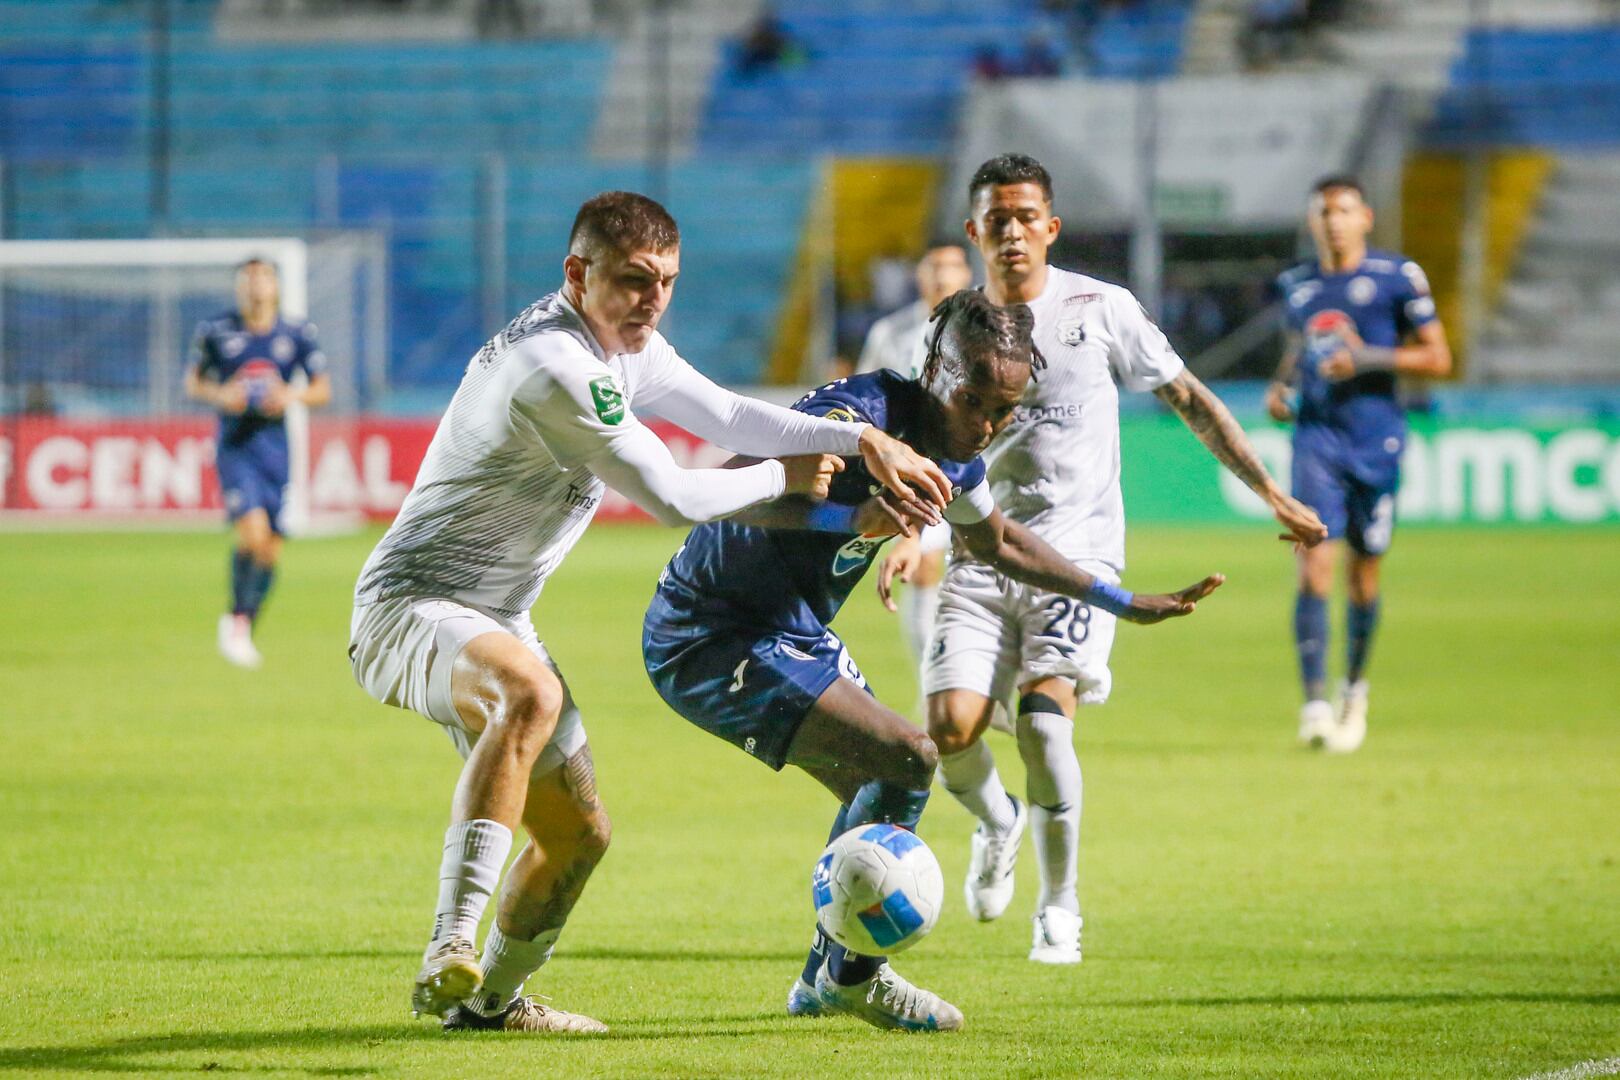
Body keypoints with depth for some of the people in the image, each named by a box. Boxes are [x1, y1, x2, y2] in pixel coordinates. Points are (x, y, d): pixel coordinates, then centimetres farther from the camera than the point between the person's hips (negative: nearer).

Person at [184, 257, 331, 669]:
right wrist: (220, 395, -13)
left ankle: (244, 629, 22)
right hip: (234, 446, -3)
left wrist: (292, 397, -13)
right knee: (252, 531, -22)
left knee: (271, 548, 3)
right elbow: (193, 382, 8)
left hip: (274, 446, 3)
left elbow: (322, 389, 8)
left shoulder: (297, 334, 2)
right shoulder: (215, 331, -1)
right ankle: (235, 617, -1)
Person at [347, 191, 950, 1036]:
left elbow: (729, 417, 10)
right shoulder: (554, 368, -25)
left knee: (578, 832, 15)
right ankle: (450, 951, -46)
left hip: (495, 619, 10)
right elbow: (672, 496, -21)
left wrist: (861, 441, -2)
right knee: (530, 691, -41)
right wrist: (784, 477, -6)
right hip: (410, 606, -10)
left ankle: (488, 998, 37)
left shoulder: (626, 347, 7)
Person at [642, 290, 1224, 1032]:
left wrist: (1124, 603, 25)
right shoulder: (861, 415, -25)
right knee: (906, 760, -17)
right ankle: (852, 974, -2)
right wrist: (853, 518, -51)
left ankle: (824, 980, 35)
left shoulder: (953, 458, 3)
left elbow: (998, 541, 25)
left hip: (790, 633, 10)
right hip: (708, 640, -10)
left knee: (876, 789, 19)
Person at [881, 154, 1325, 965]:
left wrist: (1272, 495, 7)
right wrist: (908, 537, -1)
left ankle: (1060, 907, -6)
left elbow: (1189, 400, 9)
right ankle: (998, 825, 21)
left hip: (1078, 553, -2)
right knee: (950, 726, -16)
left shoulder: (1099, 309, 1)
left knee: (1042, 714, -23)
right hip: (982, 557, 2)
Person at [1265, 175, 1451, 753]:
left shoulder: (1397, 277, -2)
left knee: (1363, 576, 7)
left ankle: (1355, 688, 31)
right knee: (1314, 567, -14)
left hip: (1376, 439, -1)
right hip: (1316, 437, 1)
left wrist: (1368, 358, -15)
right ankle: (1314, 706, -17)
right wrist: (1280, 385, 9)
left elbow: (1438, 358, -3)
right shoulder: (1296, 284, 10)